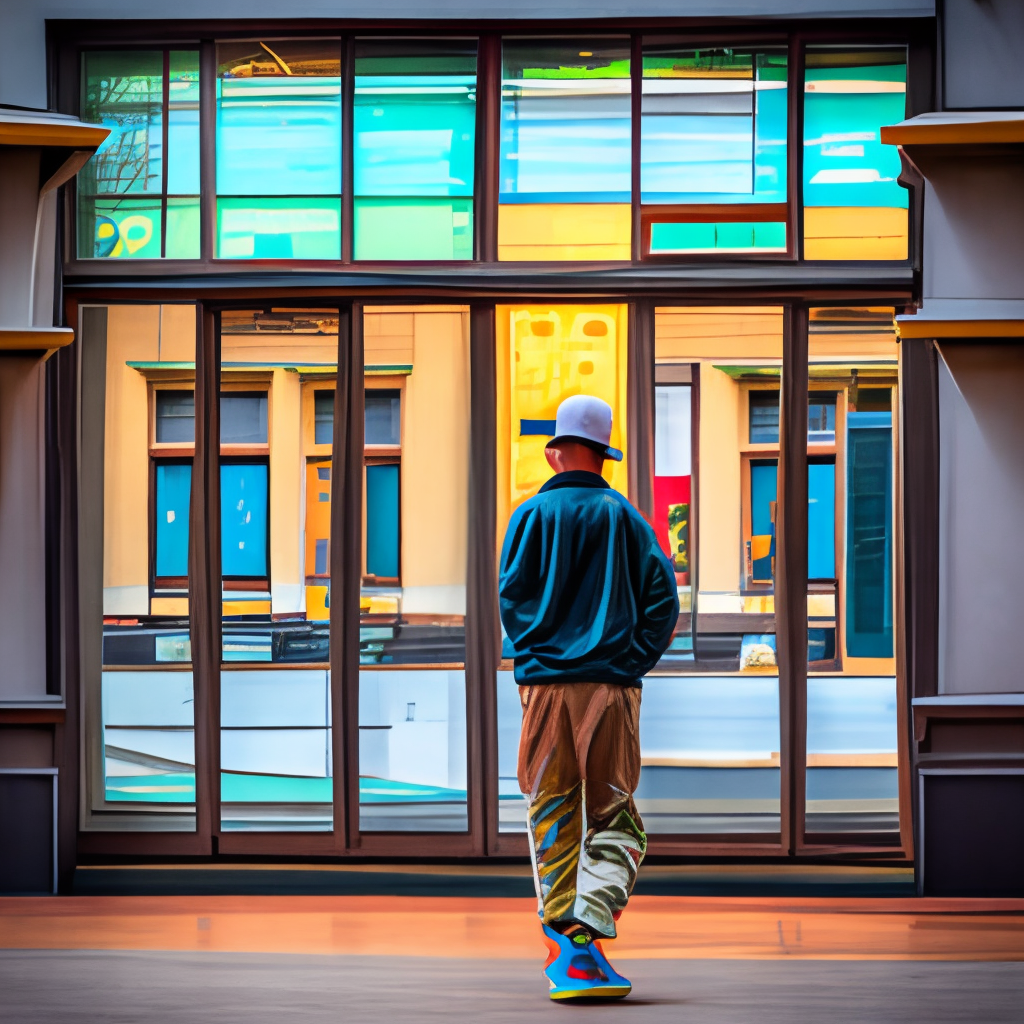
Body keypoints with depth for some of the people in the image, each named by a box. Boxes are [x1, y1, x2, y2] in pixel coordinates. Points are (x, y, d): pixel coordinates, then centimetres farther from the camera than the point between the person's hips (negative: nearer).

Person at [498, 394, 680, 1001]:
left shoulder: (534, 514, 4)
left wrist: (532, 654, 8)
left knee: (552, 817, 7)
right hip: (615, 686, 1)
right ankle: (587, 937, -15)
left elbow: (511, 596, -3)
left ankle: (562, 945, 2)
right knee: (614, 815, 4)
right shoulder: (627, 518, 9)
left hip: (547, 684, -1)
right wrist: (634, 660, 6)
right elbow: (664, 598, 2)